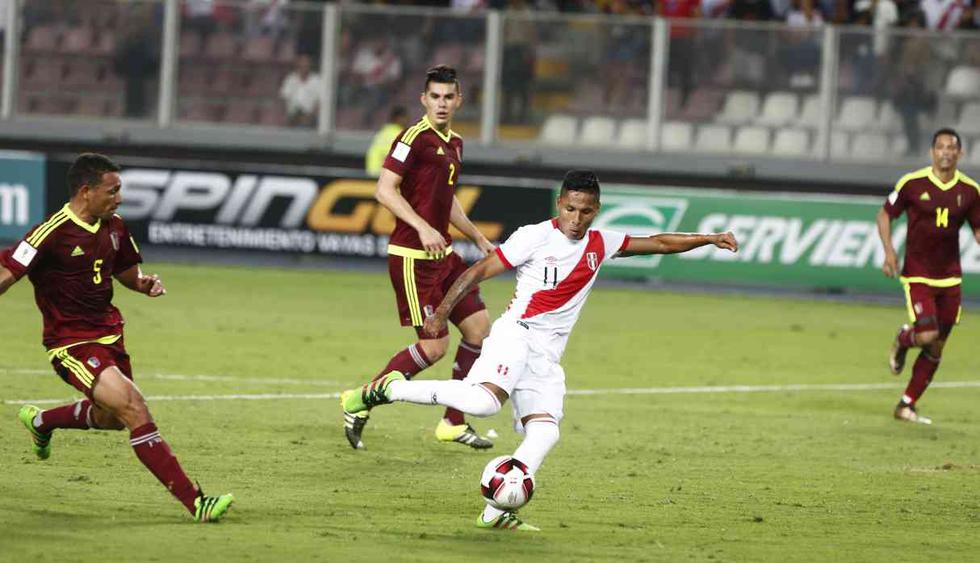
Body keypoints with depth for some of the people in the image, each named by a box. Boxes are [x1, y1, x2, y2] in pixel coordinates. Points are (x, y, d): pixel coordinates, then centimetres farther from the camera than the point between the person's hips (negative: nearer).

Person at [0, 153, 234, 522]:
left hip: (109, 335, 9)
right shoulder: (53, 233, -19)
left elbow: (126, 273, 20)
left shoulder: (114, 228, 5)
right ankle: (195, 503, -25)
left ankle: (40, 421, 53)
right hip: (72, 345, -9)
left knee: (112, 417, 24)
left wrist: (146, 284, -1)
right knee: (133, 407, -22)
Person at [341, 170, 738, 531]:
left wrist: (709, 239, 14)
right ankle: (389, 389, -17)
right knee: (484, 402, -31)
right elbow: (479, 271, -4)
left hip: (547, 355, 7)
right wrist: (441, 313, -8)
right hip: (516, 334, -7)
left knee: (545, 433, -11)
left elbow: (658, 243, 21)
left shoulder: (601, 245, 12)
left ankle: (496, 513, -12)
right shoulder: (535, 237, -5)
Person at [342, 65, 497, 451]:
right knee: (434, 346, -11)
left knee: (478, 328, 7)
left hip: (443, 255, 9)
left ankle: (454, 423, 17)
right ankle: (360, 405, 3)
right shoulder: (414, 138, -13)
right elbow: (385, 190, -20)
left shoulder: (454, 144, 15)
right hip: (412, 257, -9)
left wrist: (478, 239, 31)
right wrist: (423, 228, -29)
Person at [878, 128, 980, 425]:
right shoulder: (912, 183, -8)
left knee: (936, 348, 5)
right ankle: (903, 340, 18)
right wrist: (889, 250, -9)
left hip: (949, 277, 4)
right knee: (927, 334, -20)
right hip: (918, 274, -4)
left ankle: (906, 406, 18)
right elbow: (885, 215, 4)